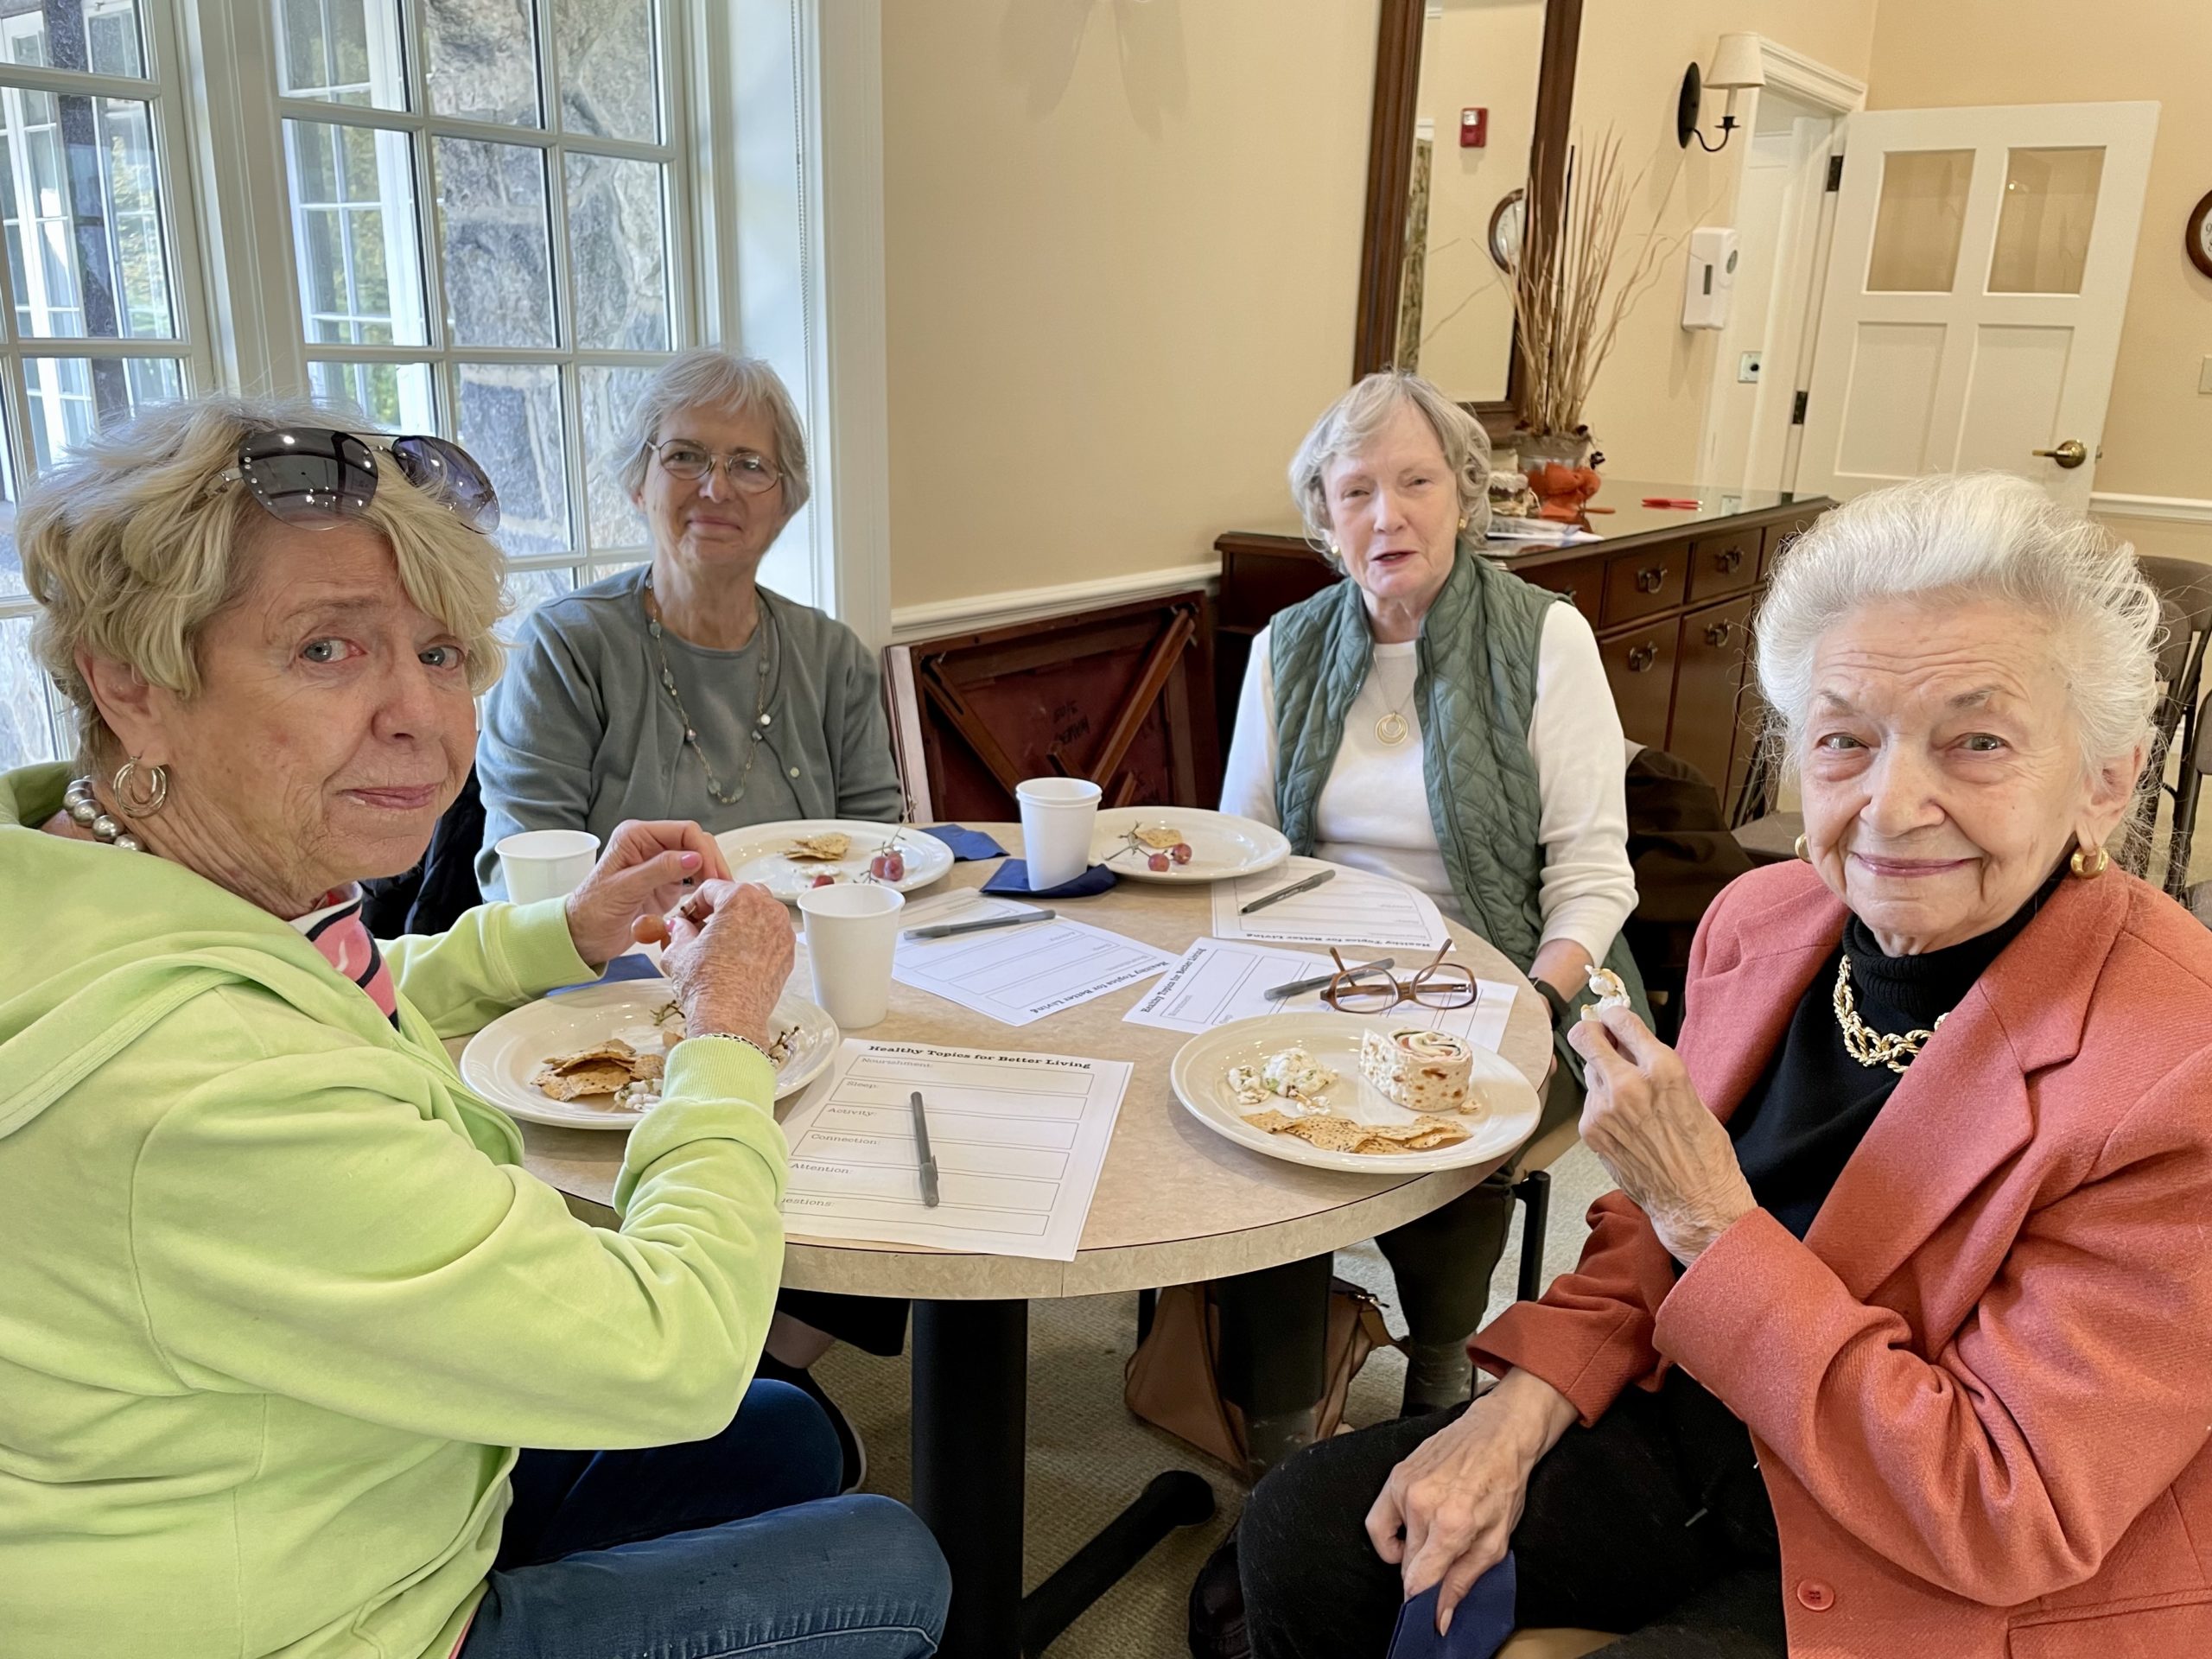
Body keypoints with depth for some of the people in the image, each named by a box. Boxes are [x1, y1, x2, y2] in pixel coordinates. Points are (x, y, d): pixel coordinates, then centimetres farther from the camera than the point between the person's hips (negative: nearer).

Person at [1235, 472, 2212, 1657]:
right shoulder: (1761, 920, -5)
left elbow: (2003, 1522, -23)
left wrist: (1710, 1214, -27)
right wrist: (1526, 1405, -9)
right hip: (1698, 1433, 6)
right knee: (1305, 1528, -4)